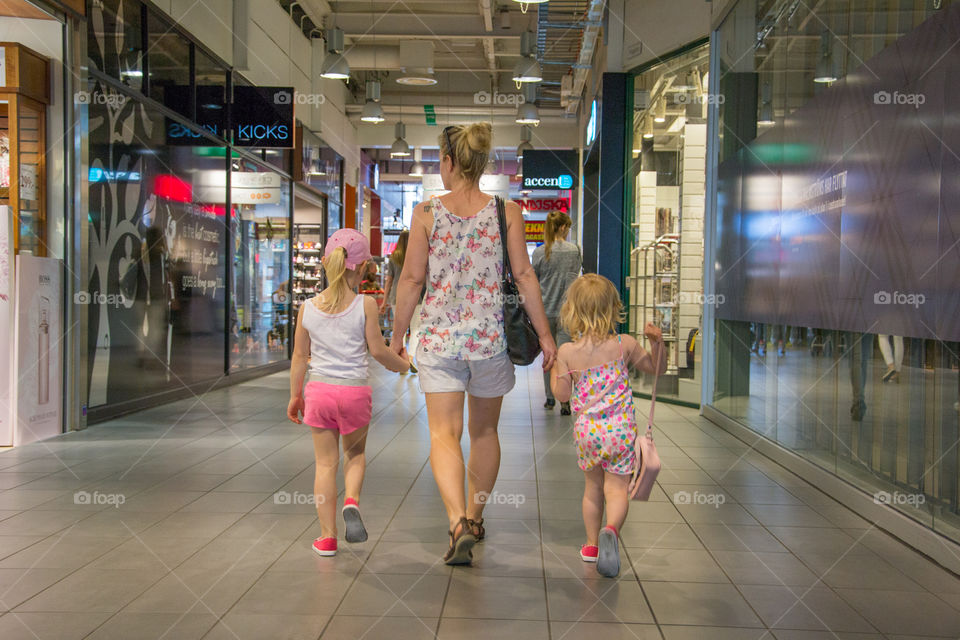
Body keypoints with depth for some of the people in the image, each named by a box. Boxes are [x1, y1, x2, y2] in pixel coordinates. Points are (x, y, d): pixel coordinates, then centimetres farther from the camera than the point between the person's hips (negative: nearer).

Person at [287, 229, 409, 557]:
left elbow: (300, 356, 6)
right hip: (355, 391, -1)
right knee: (355, 452, 22)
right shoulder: (365, 305, -8)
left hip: (319, 390, 2)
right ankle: (351, 500, -5)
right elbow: (377, 349, -4)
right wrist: (402, 365, 16)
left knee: (326, 463, 10)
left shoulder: (307, 308, 0)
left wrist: (295, 395, 17)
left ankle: (327, 537, 13)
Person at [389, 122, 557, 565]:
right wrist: (543, 333, 4)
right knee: (484, 431, 18)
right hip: (491, 335, 2)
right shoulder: (507, 211, -1)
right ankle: (475, 517, 32)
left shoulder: (426, 213, -4)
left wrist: (397, 333, 8)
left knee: (444, 434, 0)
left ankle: (459, 524, -18)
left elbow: (412, 278, -2)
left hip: (439, 336, -2)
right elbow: (523, 275, -2)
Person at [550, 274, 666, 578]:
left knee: (593, 489, 19)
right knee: (617, 489, 3)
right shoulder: (625, 345, -2)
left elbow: (562, 395, 3)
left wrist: (554, 368, 16)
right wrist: (656, 341, 4)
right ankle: (610, 530, -25)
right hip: (621, 429, -1)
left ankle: (592, 544, 27)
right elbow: (657, 367, 11)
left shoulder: (567, 352, -6)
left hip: (587, 431, 1)